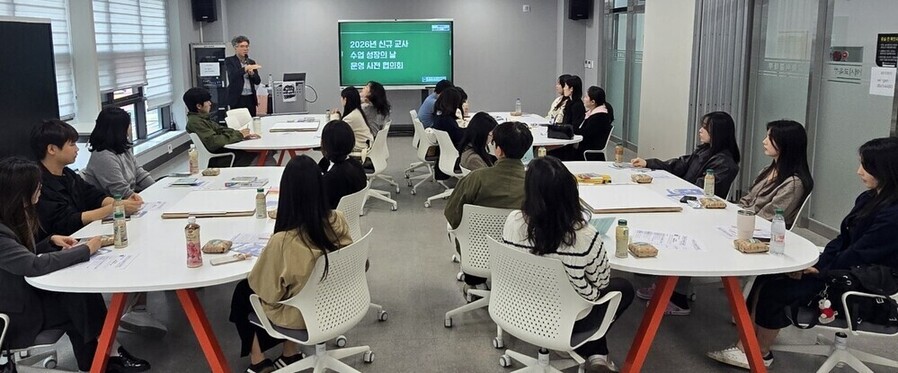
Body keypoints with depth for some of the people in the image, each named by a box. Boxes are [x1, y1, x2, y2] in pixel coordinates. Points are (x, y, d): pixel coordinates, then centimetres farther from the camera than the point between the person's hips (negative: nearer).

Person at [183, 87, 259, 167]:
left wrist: (242, 135, -2)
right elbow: (213, 142, -26)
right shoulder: (195, 122, -18)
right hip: (214, 161, -10)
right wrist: (239, 135, -18)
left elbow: (220, 130, 14)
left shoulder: (203, 118, 13)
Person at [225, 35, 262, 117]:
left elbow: (257, 81, 10)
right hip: (237, 99, -4)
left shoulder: (251, 62, 14)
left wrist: (252, 73, -10)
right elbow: (233, 75, -17)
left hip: (250, 98, 4)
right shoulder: (229, 61, 2)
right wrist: (246, 68, -30)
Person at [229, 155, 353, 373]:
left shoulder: (283, 241, -34)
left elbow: (266, 290, -19)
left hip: (300, 315, -5)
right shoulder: (338, 221, -19)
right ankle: (291, 353, 31)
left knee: (243, 292, 23)